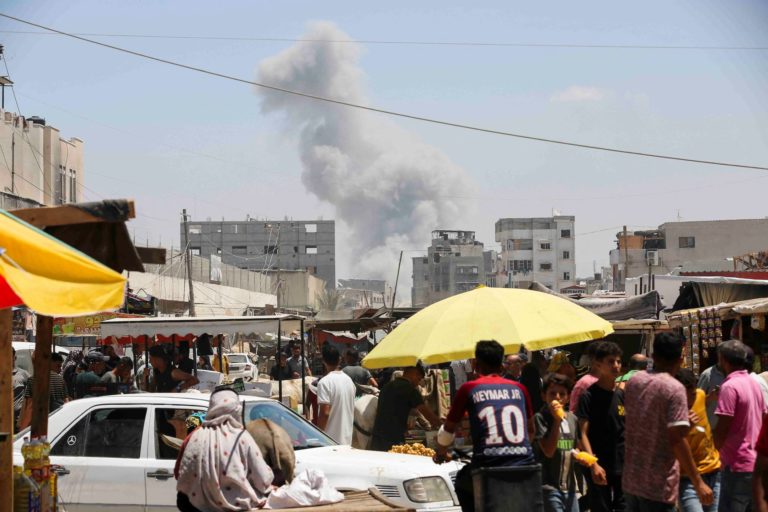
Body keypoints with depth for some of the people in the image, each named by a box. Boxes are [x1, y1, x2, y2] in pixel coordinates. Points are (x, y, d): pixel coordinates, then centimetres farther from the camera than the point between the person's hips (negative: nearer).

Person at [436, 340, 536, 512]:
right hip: (524, 466, 2)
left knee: (462, 483, 29)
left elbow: (448, 429, 18)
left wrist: (440, 453, 39)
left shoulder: (469, 389, 6)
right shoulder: (519, 388, 13)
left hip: (487, 468, -2)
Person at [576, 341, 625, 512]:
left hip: (624, 466, 4)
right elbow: (583, 433, -11)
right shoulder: (589, 396, -6)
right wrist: (593, 464, -21)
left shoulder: (623, 395, 8)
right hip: (601, 467, -4)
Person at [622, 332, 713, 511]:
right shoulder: (674, 389, -16)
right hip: (658, 486, -7)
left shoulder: (634, 381, 5)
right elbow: (677, 440, -21)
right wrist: (698, 482, -18)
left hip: (630, 480, 7)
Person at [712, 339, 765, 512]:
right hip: (756, 462, 9)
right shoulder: (754, 383, 11)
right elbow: (763, 419, 17)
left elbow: (722, 430, -17)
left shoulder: (729, 386, -16)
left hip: (738, 465, -9)